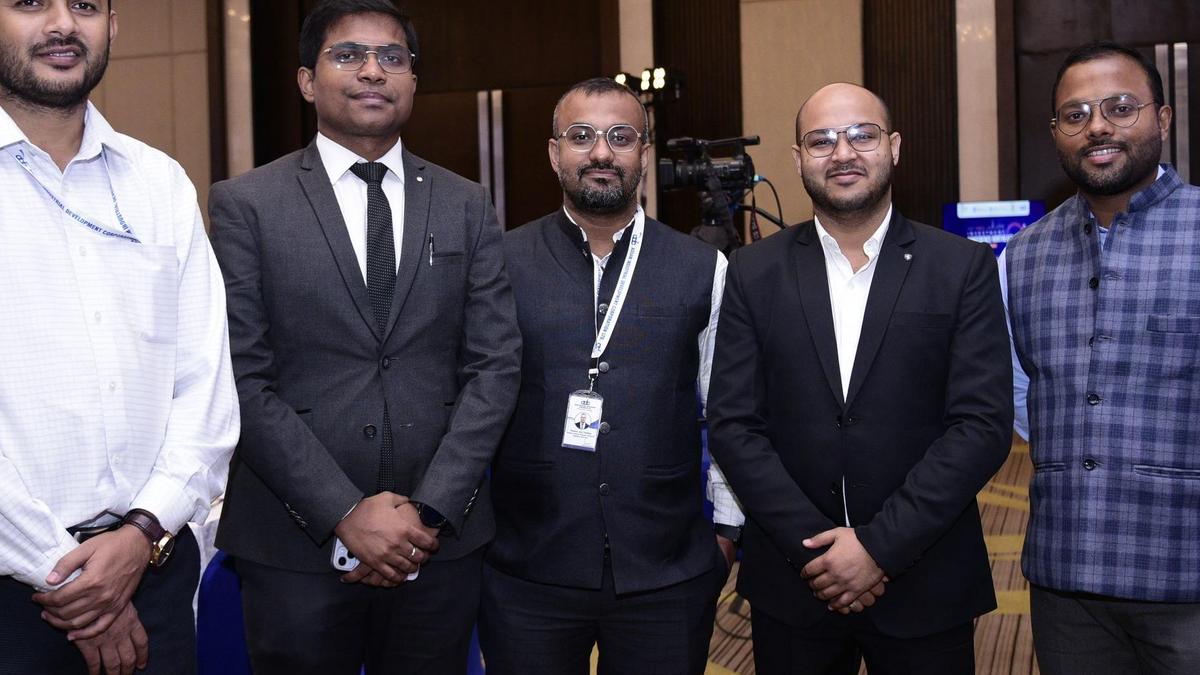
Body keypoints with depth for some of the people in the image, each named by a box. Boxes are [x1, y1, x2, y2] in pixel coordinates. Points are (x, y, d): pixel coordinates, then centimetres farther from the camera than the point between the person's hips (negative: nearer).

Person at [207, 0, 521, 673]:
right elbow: (243, 379, -7)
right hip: (297, 543, -2)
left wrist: (431, 509, -9)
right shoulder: (244, 205, -1)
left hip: (440, 539, 2)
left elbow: (496, 364, 1)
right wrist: (347, 514, -13)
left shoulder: (467, 206, 6)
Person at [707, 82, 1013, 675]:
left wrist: (881, 545, -14)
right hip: (793, 581, 1)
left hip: (924, 583, -1)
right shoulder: (753, 274, 1)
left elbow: (984, 424, -8)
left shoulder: (964, 267, -3)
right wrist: (813, 546, -12)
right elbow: (732, 425, -3)